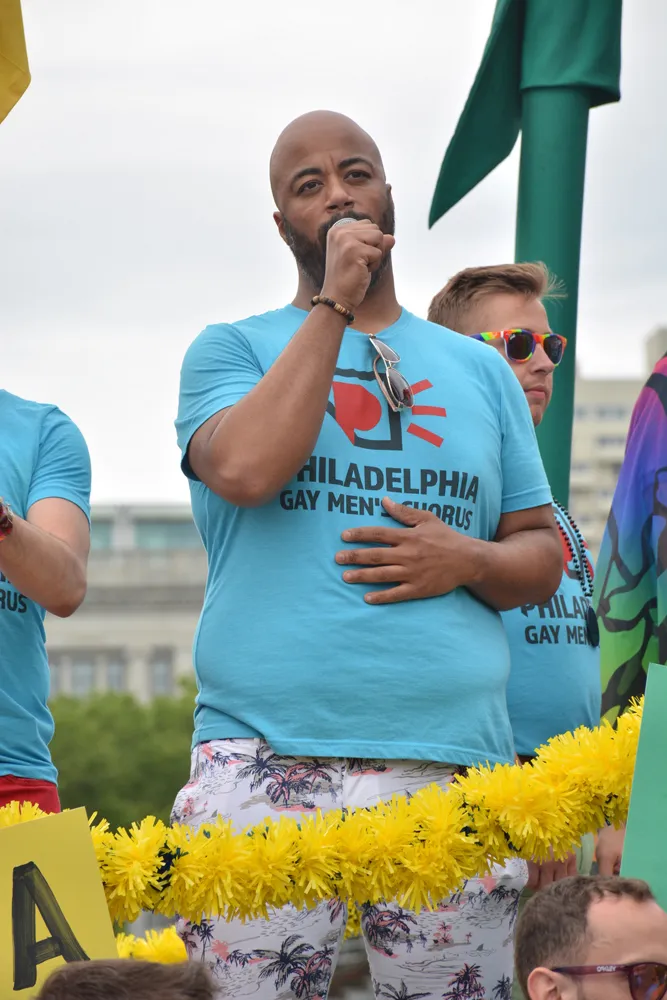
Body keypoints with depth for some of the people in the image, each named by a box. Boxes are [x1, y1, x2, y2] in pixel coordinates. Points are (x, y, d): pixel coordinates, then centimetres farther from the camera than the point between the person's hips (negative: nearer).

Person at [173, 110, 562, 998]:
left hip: (453, 760, 3)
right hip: (267, 760, -2)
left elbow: (542, 557, 19)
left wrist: (467, 562, -4)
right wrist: (334, 304, -4)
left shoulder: (479, 371, 20)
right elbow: (246, 469, -11)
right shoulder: (232, 351, 11)